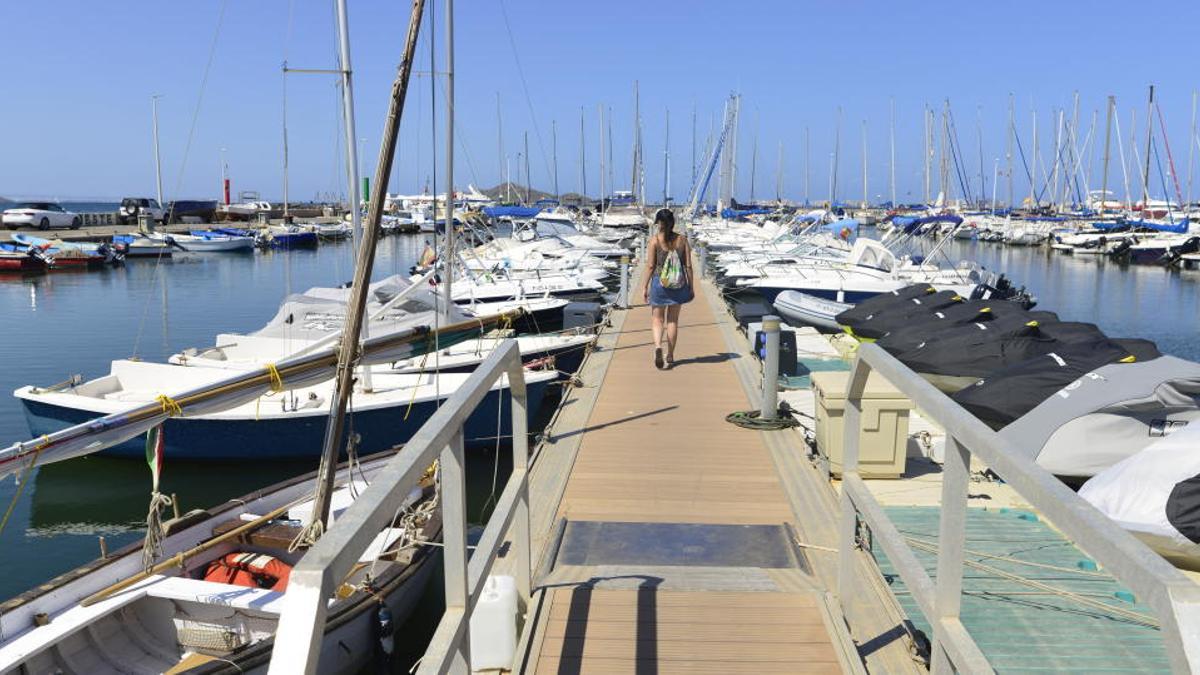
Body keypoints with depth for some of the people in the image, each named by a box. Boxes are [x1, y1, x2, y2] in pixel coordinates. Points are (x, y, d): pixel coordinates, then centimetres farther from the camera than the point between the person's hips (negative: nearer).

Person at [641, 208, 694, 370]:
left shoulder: (655, 240, -8)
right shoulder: (682, 240, 1)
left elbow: (650, 266, -10)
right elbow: (688, 266, 1)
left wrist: (644, 286, -2)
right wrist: (690, 286, 9)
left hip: (659, 284, -2)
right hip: (678, 285, 2)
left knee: (657, 319, 9)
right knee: (673, 320, 13)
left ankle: (658, 346, -17)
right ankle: (670, 356, 18)